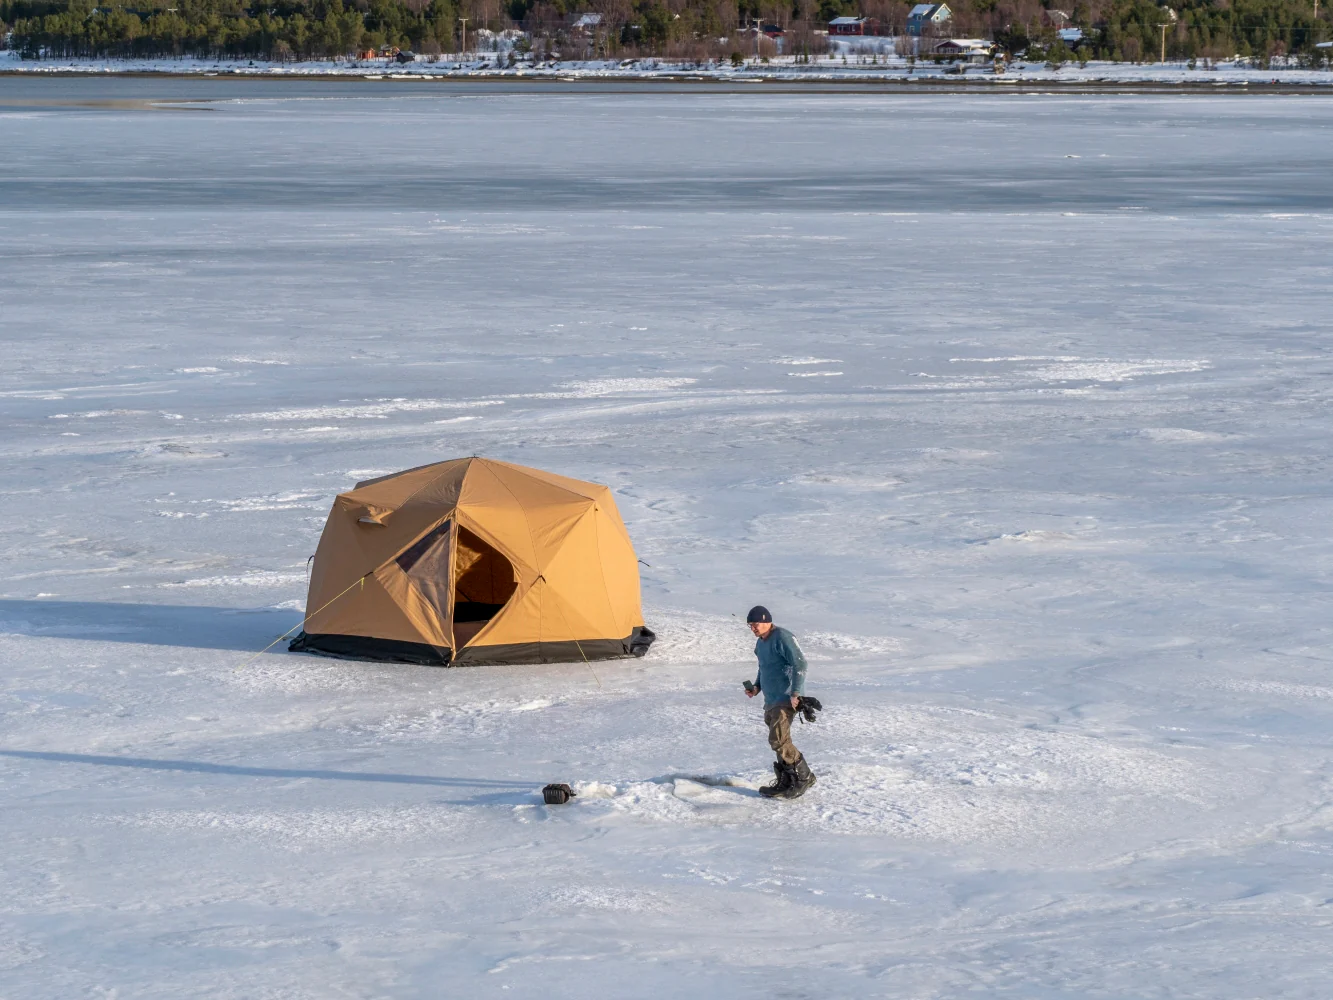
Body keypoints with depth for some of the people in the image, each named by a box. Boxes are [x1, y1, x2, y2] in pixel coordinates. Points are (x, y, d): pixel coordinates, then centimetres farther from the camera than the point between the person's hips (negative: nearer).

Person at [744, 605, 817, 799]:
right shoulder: (760, 642, 16)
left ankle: (804, 776, -7)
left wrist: (795, 693, -24)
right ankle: (785, 783, 14)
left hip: (786, 699, -10)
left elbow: (800, 664, -19)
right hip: (771, 701, 10)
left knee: (778, 740, -17)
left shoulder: (782, 638, -14)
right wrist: (757, 687, 12)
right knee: (777, 741, 9)